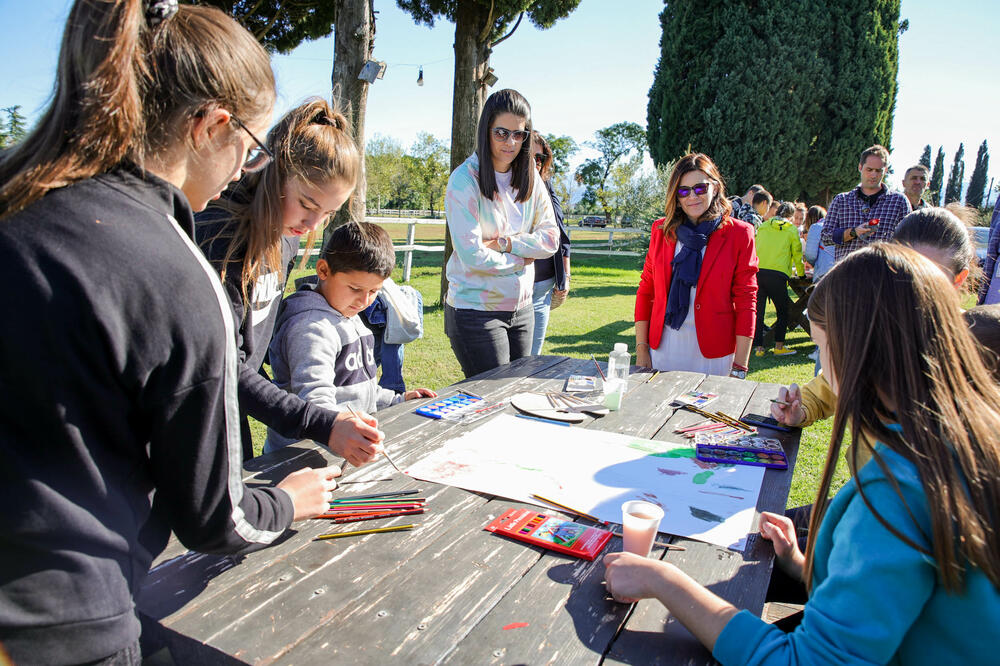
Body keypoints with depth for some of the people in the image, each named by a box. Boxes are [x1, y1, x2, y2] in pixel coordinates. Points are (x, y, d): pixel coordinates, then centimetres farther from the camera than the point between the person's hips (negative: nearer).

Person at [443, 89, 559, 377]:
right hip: (475, 310, -6)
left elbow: (551, 239, 0)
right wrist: (522, 259, -6)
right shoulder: (465, 180, -12)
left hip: (521, 308, 6)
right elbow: (473, 256, -18)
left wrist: (504, 243, -13)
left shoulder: (530, 178, 6)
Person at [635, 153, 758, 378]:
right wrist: (641, 349, 1)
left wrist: (739, 367, -8)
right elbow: (645, 291, 7)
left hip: (712, 353, -2)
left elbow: (746, 301, -4)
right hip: (663, 349, 2)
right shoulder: (661, 229, 5)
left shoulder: (739, 234, -3)